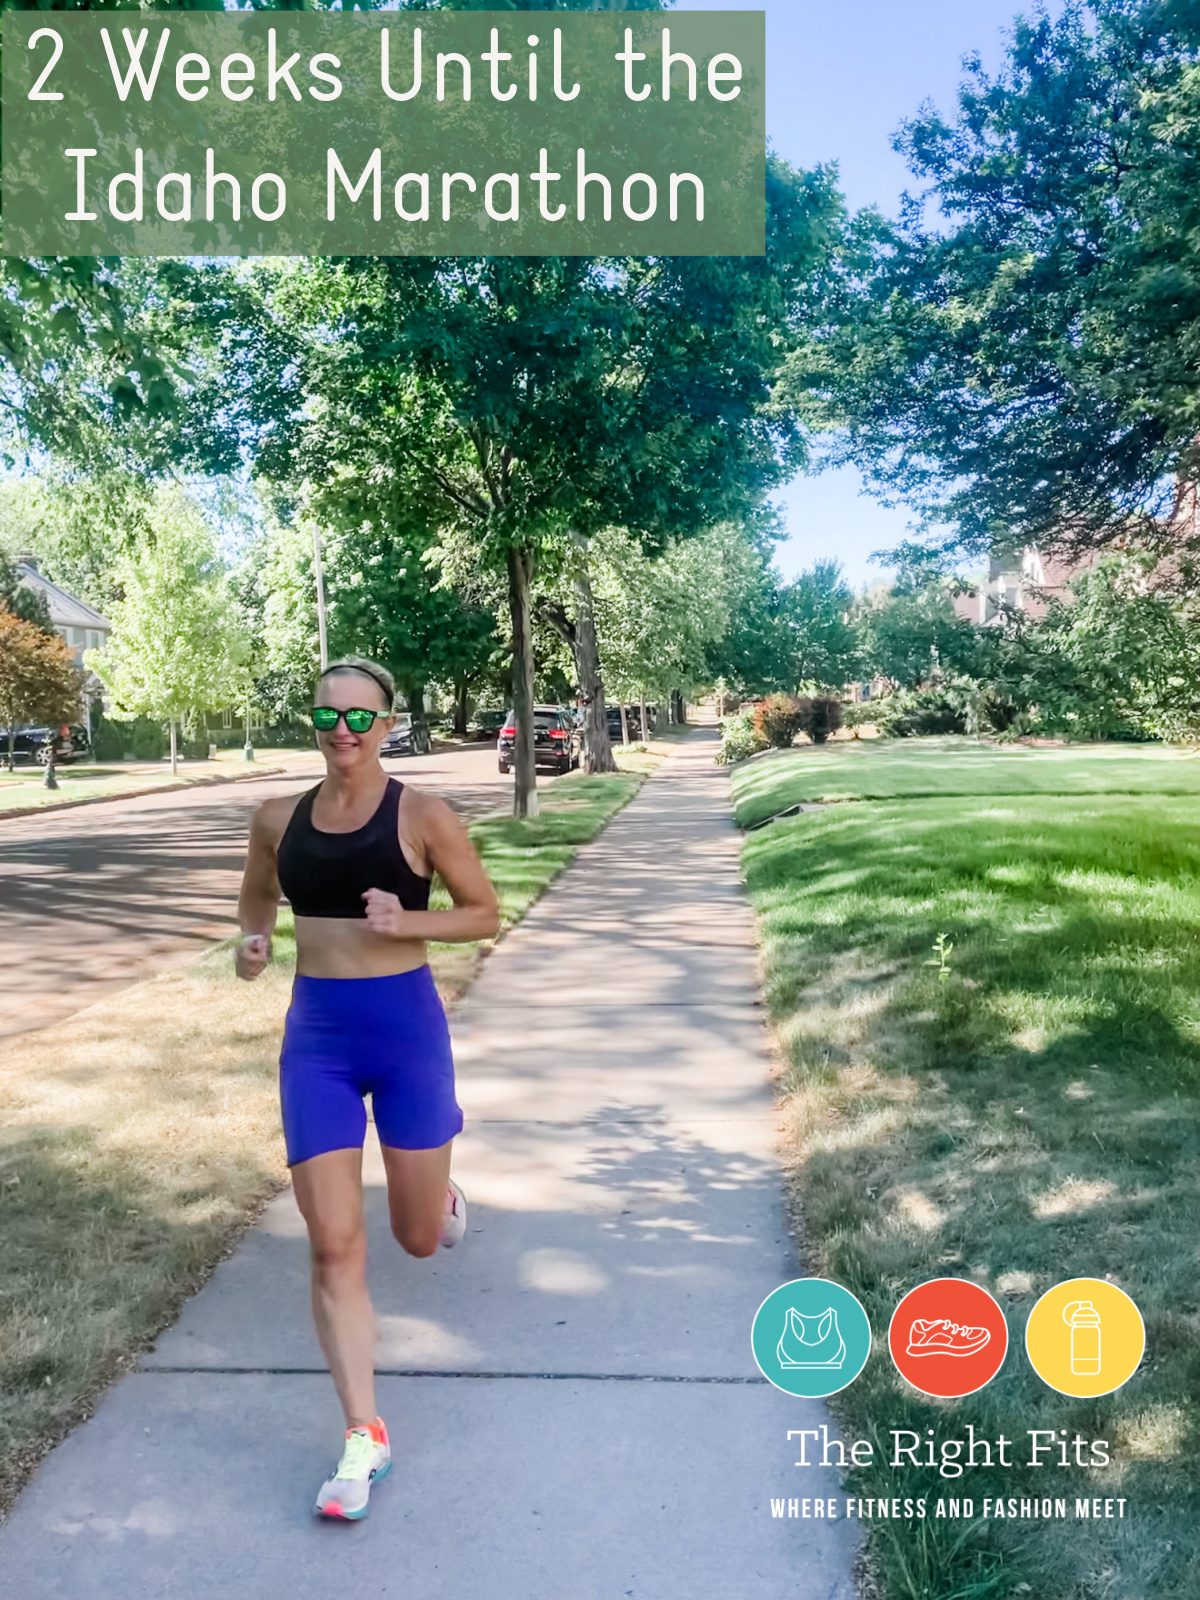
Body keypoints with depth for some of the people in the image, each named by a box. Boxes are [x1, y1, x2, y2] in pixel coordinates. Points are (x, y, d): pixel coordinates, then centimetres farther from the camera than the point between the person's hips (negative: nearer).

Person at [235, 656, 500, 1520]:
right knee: (334, 1246, -1)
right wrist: (252, 940, -2)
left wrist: (408, 922, -19)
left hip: (407, 1026, -2)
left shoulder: (422, 815, -9)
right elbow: (258, 897, 20)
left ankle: (439, 1185, 50)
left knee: (420, 1238, 12)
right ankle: (365, 1436, 14)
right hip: (315, 1035, 3)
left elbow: (486, 914, -2)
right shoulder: (279, 819, 2)